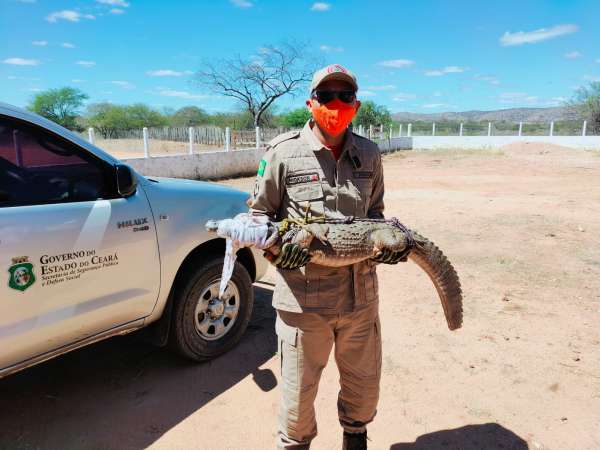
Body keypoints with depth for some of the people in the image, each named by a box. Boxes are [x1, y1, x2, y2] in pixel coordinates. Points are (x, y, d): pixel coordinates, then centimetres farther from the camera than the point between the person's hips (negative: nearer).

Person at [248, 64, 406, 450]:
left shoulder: (369, 154, 5)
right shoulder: (284, 152, -6)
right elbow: (259, 214, 2)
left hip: (361, 292, 4)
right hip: (302, 296, -3)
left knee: (365, 385, 22)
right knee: (299, 391, 12)